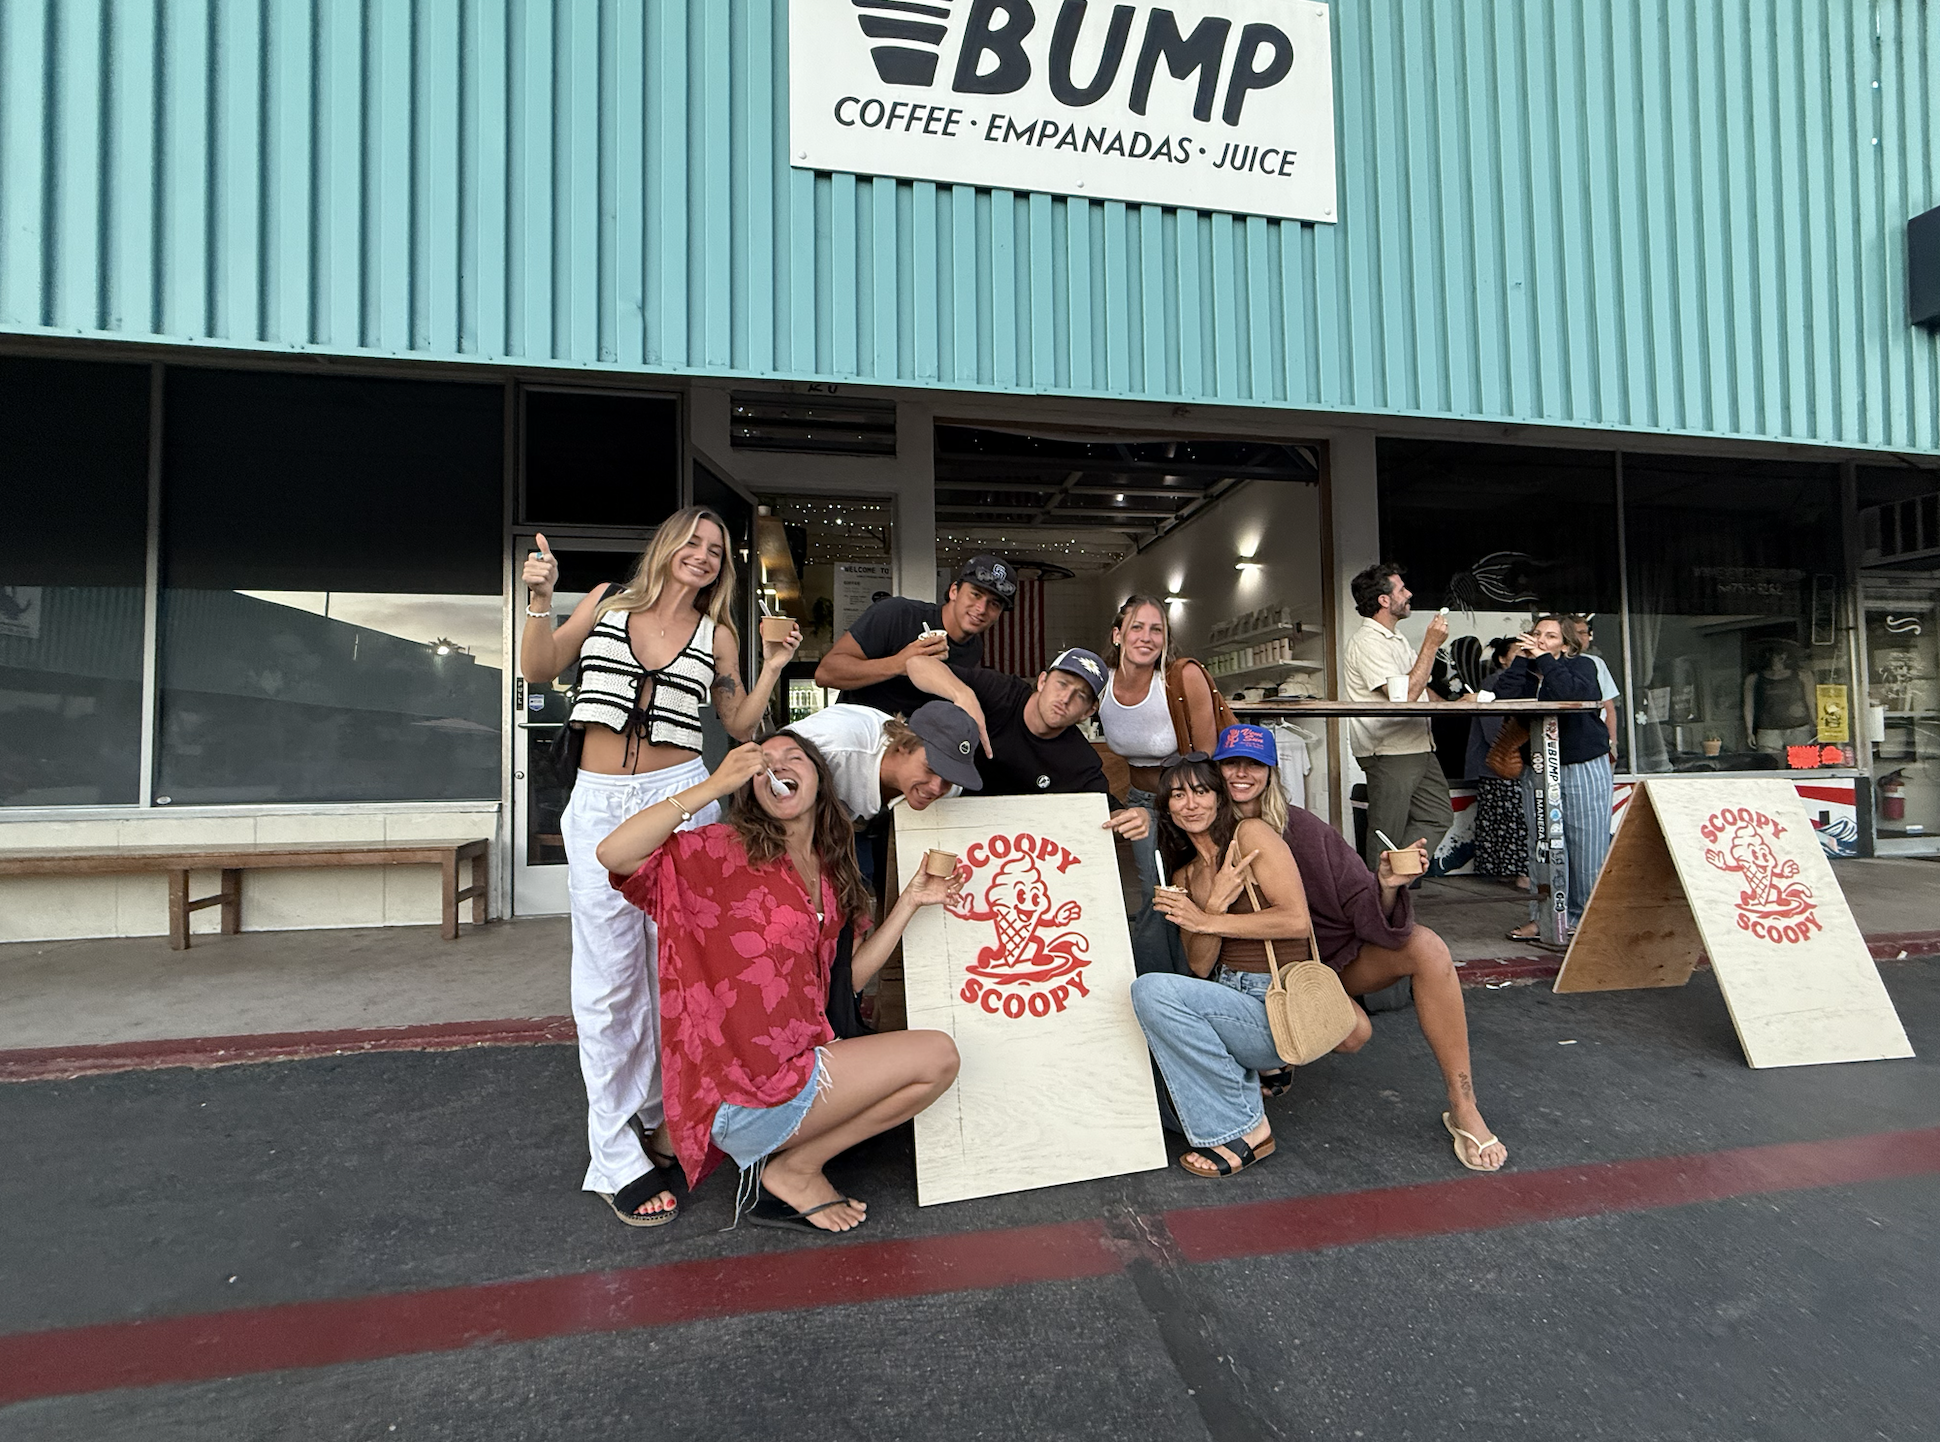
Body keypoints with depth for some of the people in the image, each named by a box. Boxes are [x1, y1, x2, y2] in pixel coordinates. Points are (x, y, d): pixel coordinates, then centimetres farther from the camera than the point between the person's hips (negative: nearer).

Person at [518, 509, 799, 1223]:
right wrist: (540, 600, -6)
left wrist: (772, 669, 0)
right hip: (597, 805, 0)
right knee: (608, 981, 0)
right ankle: (616, 1156, 9)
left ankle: (655, 1111, 28)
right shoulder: (607, 601, 9)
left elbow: (740, 725, 12)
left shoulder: (715, 636, 10)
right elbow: (538, 670, 7)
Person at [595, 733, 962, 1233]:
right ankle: (793, 1170, 2)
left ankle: (791, 1162, 7)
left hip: (796, 1061, 8)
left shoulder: (832, 875, 12)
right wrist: (714, 785, -26)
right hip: (741, 1091, -7)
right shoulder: (730, 851, -9)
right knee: (937, 1055, -11)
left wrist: (909, 902, 7)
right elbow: (614, 854, -23)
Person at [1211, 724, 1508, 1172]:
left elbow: (1362, 910, -13)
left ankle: (1463, 1109, -14)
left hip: (1337, 956, 1)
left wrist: (1386, 885, -34)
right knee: (1352, 1032, -28)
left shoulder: (1300, 827, -16)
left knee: (1425, 947, -24)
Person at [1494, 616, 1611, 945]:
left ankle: (1585, 918, 8)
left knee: (1585, 846, -4)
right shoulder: (1524, 671, 12)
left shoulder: (1581, 666, 1)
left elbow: (1572, 693, -22)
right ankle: (1543, 917, 14)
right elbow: (1504, 697, -9)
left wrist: (1544, 658, -15)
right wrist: (1520, 658, -8)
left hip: (1584, 770, -4)